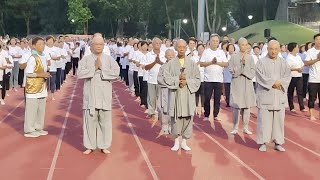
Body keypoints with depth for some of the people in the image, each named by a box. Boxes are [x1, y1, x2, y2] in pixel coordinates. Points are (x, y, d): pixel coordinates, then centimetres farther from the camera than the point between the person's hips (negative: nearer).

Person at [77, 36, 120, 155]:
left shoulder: (109, 59, 5)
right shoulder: (86, 59, 4)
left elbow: (116, 73, -8)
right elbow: (79, 73, -8)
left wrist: (102, 69, -13)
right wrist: (94, 68, -12)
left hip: (104, 95, 0)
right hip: (90, 95, 0)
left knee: (105, 121, 3)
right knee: (90, 120, 3)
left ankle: (104, 146, 14)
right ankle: (90, 146, 13)